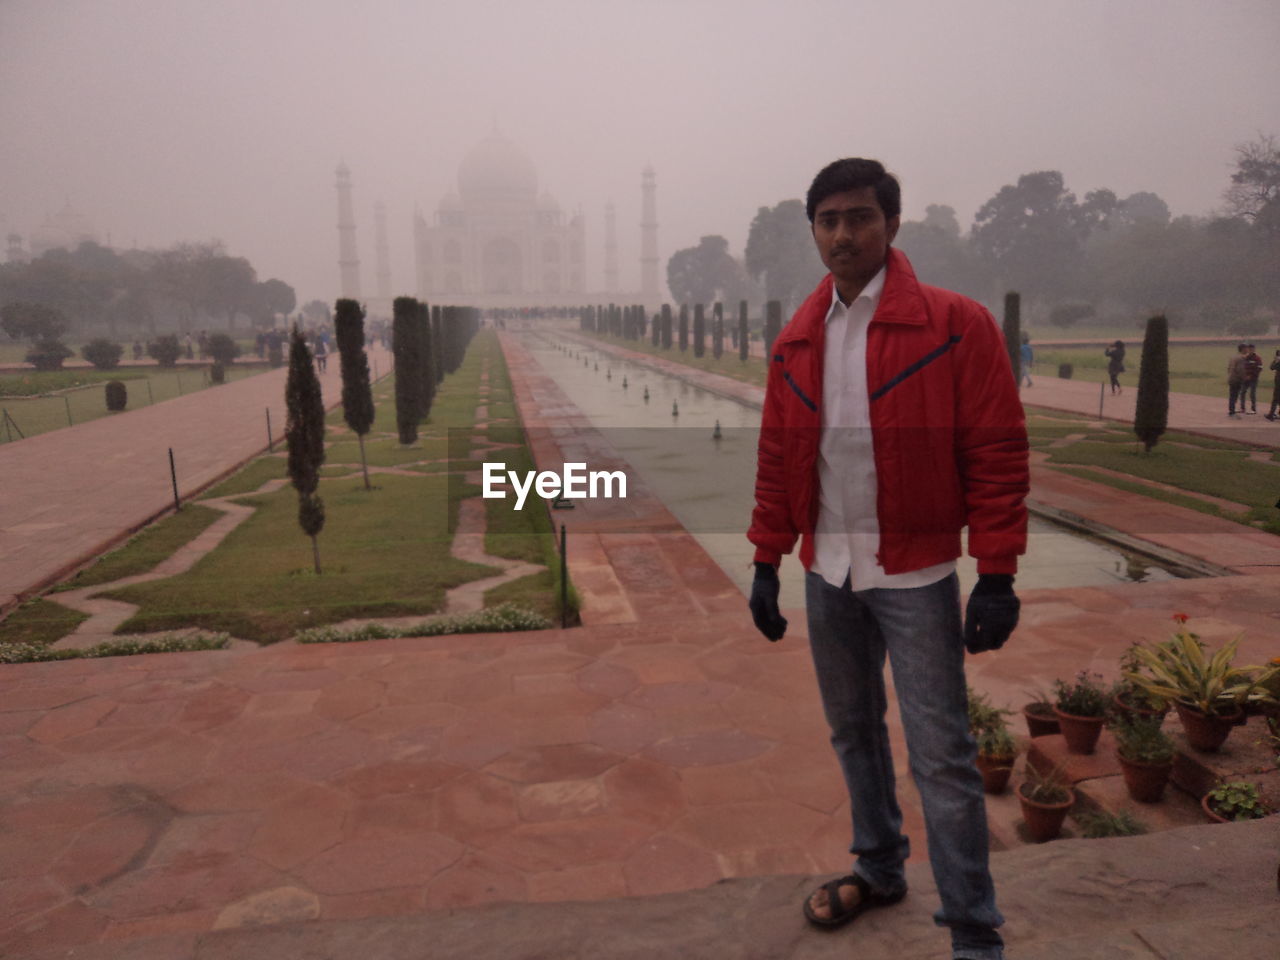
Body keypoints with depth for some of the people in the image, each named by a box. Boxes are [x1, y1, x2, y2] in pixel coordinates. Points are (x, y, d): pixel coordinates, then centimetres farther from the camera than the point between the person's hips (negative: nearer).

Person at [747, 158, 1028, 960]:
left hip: (914, 575, -5)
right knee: (853, 732, 19)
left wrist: (997, 577, -13)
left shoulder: (956, 325, -10)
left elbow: (998, 455, -10)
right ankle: (878, 869, 40)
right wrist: (768, 563, 8)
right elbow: (777, 461, 8)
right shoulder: (796, 341, 5)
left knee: (942, 754, 1)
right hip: (827, 573, 5)